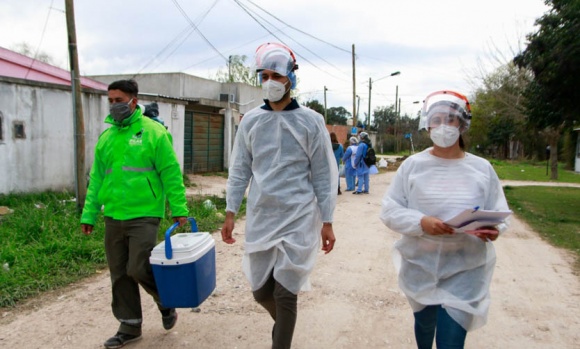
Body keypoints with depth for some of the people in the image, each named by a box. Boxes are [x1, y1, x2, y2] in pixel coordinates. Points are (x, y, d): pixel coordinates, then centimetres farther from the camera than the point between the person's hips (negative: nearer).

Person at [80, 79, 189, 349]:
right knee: (120, 275, 11)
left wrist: (179, 209, -11)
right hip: (113, 218, 6)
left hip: (144, 216, -6)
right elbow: (96, 178, 13)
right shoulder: (106, 137, 11)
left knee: (138, 269, -8)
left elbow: (171, 173, -8)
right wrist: (89, 214, 10)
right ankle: (130, 327, 27)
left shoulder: (153, 132, -5)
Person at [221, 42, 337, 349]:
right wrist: (230, 213, 5)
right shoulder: (250, 121, 4)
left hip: (298, 220, -3)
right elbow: (240, 170, 8)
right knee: (261, 291, 12)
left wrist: (327, 222, -3)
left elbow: (323, 175, -2)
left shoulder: (311, 121, -3)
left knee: (284, 294, 1)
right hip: (260, 219, 4)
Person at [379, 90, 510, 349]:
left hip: (466, 268, 0)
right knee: (424, 323, 22)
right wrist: (421, 222, -23)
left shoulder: (482, 168, 0)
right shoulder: (412, 165, -3)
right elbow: (389, 210, -6)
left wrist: (494, 229, -20)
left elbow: (499, 213, 3)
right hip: (420, 265, 1)